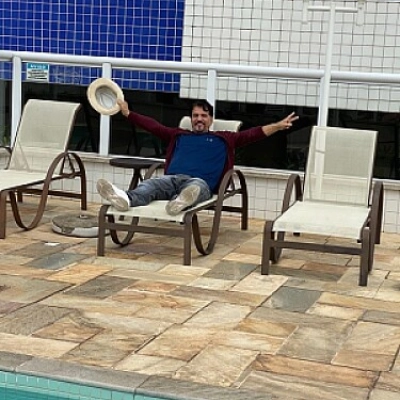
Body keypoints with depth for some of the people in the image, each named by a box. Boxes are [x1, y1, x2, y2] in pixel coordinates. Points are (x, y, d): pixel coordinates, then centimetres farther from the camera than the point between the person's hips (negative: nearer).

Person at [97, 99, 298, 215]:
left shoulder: (223, 139, 28)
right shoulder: (179, 135, 34)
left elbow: (251, 134, 19)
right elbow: (153, 126, 32)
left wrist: (277, 126, 9)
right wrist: (127, 113, 30)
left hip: (201, 182, -2)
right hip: (172, 179, 3)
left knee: (196, 187, -42)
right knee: (149, 184, -33)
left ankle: (183, 200, -78)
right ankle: (127, 199, -65)